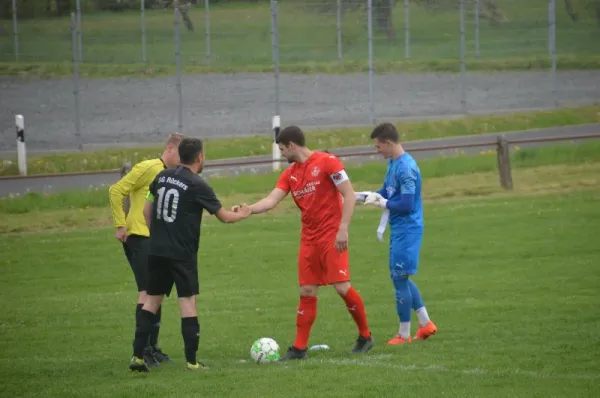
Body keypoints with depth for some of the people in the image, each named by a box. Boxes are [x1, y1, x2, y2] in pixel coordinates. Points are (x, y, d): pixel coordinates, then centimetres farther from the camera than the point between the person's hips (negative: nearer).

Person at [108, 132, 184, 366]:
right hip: (139, 236, -9)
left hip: (155, 240, 9)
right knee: (147, 292, -12)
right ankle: (142, 348, -11)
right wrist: (120, 225, -15)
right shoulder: (149, 168, -11)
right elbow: (116, 190, -14)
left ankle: (152, 348, 17)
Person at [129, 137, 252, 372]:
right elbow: (223, 216, -1)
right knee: (188, 301, -1)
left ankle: (137, 356, 7)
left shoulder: (162, 177, 7)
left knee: (152, 300, 11)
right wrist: (242, 214, 19)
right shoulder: (198, 186, -9)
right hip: (182, 253, -5)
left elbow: (147, 210, 14)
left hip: (156, 250, 5)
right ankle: (191, 361, -3)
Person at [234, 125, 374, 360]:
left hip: (331, 236, -6)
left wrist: (343, 228, -18)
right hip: (309, 239, 6)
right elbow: (271, 200, 3)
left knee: (342, 287, -12)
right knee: (307, 292, 4)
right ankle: (299, 347, 5)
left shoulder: (327, 162, -9)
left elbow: (349, 195, -11)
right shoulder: (290, 174, 11)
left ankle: (365, 336, 5)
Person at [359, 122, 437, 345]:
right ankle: (425, 324, 21)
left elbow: (406, 205, -24)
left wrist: (382, 203, -11)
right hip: (399, 228, 10)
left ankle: (404, 334, 4)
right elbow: (387, 193, 18)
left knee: (399, 278, -4)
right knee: (400, 277, 15)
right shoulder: (393, 163, 10)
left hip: (407, 229, -10)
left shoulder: (406, 168, -22)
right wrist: (365, 196, 5)